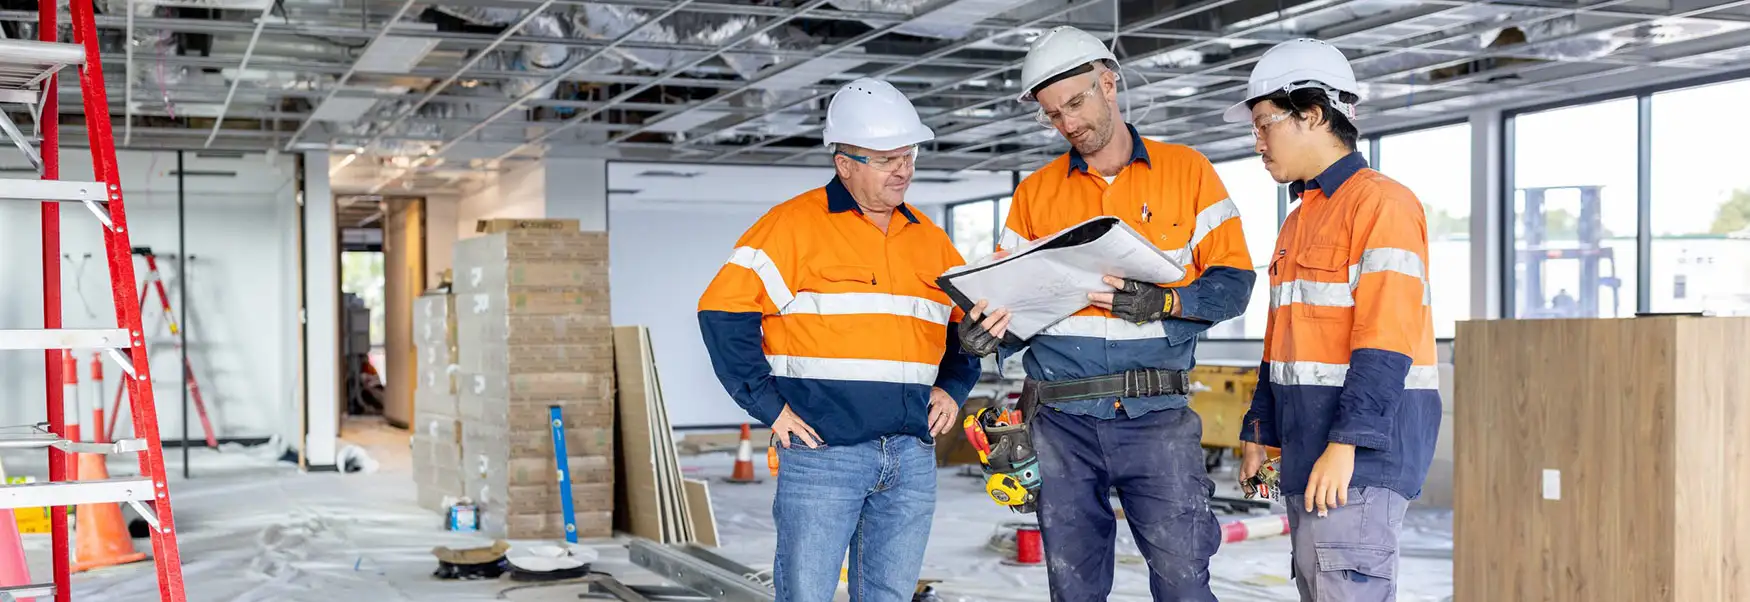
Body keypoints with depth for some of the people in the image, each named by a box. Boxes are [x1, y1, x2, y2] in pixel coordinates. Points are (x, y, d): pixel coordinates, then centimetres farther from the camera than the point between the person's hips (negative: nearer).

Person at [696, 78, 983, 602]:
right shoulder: (794, 225, -5)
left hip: (912, 457, 5)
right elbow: (724, 311, -10)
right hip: (821, 453, -5)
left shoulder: (929, 239, 15)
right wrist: (769, 406, -12)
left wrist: (952, 389, 11)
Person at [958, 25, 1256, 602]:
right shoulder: (1035, 192, 12)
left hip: (1156, 414, -2)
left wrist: (1160, 303, -17)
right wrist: (990, 327, -11)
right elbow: (1008, 296, 12)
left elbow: (1231, 283, 1)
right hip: (1061, 419, 3)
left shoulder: (1186, 170, 6)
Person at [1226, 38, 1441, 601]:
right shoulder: (1299, 220, 20)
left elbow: (1386, 340, -18)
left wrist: (1345, 443, -23)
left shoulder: (1380, 202, -9)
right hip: (1309, 445, 9)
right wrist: (1259, 428, 21)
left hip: (1363, 440, -9)